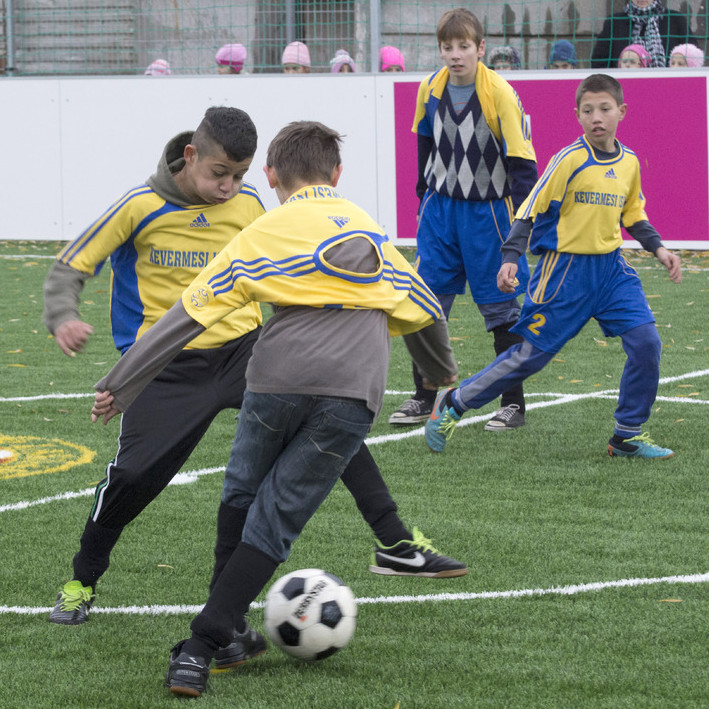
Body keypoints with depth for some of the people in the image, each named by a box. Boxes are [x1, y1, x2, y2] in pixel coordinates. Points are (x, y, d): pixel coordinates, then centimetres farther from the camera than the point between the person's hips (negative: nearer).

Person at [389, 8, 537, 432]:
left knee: (500, 307, 1)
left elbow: (522, 161, -17)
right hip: (442, 207, 5)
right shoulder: (431, 89, -2)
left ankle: (513, 404, 9)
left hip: (487, 211, -5)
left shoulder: (500, 93, -17)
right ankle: (425, 399, 13)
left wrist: (521, 220, -23)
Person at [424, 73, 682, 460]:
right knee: (532, 353, 0)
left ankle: (627, 435, 4)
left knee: (646, 341, -10)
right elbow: (531, 210, -12)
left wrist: (658, 248, 11)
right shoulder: (570, 160, -13)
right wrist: (510, 258, -21)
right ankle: (453, 404, 18)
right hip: (565, 270, -5)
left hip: (611, 268, 5)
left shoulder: (629, 163, 6)